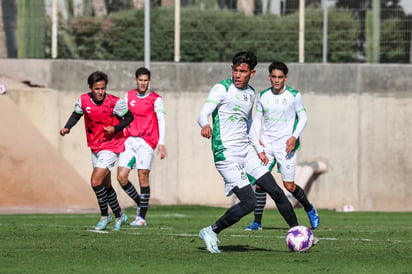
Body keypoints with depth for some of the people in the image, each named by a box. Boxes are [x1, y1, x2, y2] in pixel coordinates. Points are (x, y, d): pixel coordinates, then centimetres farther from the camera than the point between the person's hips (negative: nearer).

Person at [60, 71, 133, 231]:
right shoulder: (83, 100, -6)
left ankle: (105, 216, 0)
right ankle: (119, 215, 32)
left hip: (111, 146, -6)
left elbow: (129, 117, -5)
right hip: (95, 146, 6)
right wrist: (67, 128, -6)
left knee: (96, 181, -17)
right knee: (106, 185, 15)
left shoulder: (115, 102, -18)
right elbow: (76, 115, 12)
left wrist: (115, 129, -20)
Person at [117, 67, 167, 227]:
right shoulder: (129, 96, 13)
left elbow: (161, 121, -5)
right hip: (129, 140, 4)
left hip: (146, 141, -4)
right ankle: (140, 203, 17)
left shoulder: (155, 99, 1)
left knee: (143, 176, -9)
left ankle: (142, 217, -4)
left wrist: (161, 143, -15)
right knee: (121, 177, -4)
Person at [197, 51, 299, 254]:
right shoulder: (222, 89, -8)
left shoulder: (251, 94, 14)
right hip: (226, 154, -7)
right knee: (249, 202, -15)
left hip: (246, 152, 7)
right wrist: (205, 125, -41)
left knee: (276, 192, 5)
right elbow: (203, 114, -18)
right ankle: (211, 232, -1)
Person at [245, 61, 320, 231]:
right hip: (266, 143, 3)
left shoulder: (294, 95, -3)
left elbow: (303, 118, 1)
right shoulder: (263, 96, 5)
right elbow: (257, 120, 10)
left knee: (289, 185, -3)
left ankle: (309, 209, 24)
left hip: (285, 144, -3)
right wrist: (256, 141, -2)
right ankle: (257, 222, -4)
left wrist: (295, 137, -13)